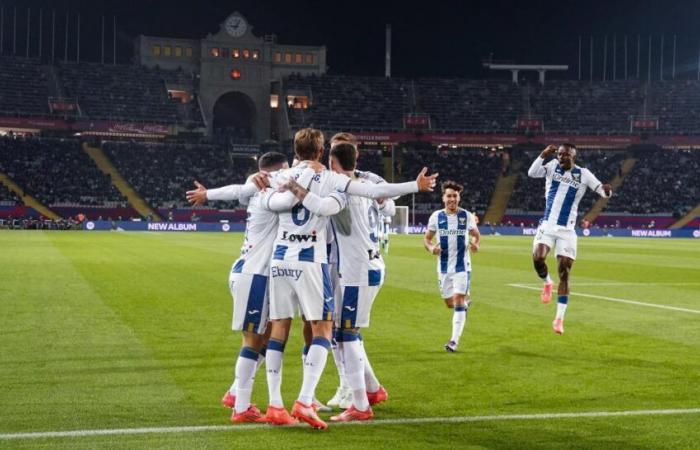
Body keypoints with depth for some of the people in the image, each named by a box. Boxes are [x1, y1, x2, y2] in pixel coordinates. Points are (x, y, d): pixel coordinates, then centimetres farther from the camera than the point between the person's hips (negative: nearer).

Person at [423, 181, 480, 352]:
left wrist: (475, 244, -15)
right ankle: (466, 301, 47)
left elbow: (476, 235, 8)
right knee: (449, 303, 12)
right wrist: (431, 248, -16)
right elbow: (427, 238, 6)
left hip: (462, 266, -2)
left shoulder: (467, 216, -4)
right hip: (444, 267, 3)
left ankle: (454, 340, -9)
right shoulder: (436, 216, -2)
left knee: (458, 301, -13)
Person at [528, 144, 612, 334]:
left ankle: (559, 318, 4)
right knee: (538, 259, -23)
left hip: (566, 230, -1)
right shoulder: (553, 166, 2)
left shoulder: (583, 174, -1)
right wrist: (542, 156, -27)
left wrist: (606, 190, -30)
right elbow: (531, 173, -13)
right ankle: (547, 283, 12)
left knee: (564, 273, -3)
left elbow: (602, 191, -6)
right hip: (547, 226, 1)